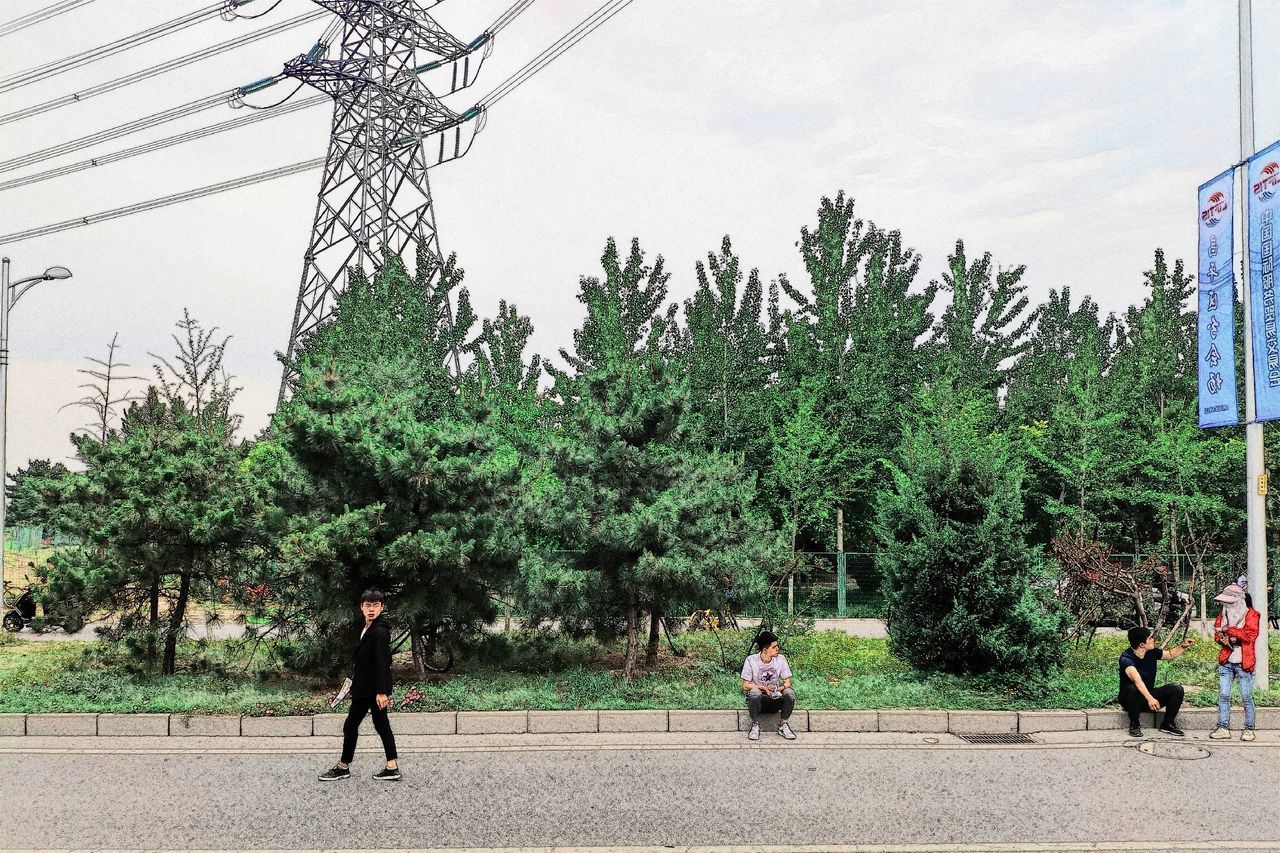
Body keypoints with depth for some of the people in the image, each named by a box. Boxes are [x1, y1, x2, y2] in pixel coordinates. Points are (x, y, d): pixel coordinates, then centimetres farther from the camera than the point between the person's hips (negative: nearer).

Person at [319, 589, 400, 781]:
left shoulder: (380, 632, -20)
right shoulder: (368, 629, 10)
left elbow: (382, 663, -23)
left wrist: (382, 691, -24)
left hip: (370, 688, -10)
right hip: (370, 687, 10)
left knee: (350, 725, 2)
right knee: (381, 725, 10)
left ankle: (343, 767, 16)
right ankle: (392, 768, 13)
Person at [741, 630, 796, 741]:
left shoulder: (780, 659, -2)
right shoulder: (751, 660, -10)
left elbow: (787, 682, 1)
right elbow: (745, 685, -8)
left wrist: (780, 688, -22)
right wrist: (764, 688, -21)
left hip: (775, 700, 2)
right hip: (758, 700, -2)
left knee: (790, 692, -28)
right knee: (754, 692, -37)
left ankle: (783, 725, -9)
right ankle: (755, 725, -15)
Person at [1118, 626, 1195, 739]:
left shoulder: (1152, 652, -4)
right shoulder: (1126, 658, -27)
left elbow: (1170, 655, 18)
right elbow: (1137, 680, -43)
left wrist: (1183, 646, 3)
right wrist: (1150, 698, -56)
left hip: (1149, 695, 6)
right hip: (1131, 699, -6)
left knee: (1177, 689, -12)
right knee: (1131, 689, -39)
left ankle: (1168, 724, 0)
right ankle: (1134, 725, -19)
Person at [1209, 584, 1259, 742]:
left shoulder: (1252, 615, -5)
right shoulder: (1224, 613, 11)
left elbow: (1250, 635, -17)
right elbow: (1217, 633, 12)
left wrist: (1228, 630, -19)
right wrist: (1224, 639, -10)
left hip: (1244, 663, -5)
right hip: (1226, 662, 5)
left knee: (1246, 697, 0)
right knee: (1223, 695, 2)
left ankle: (1249, 730, 12)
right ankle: (1223, 728, 6)